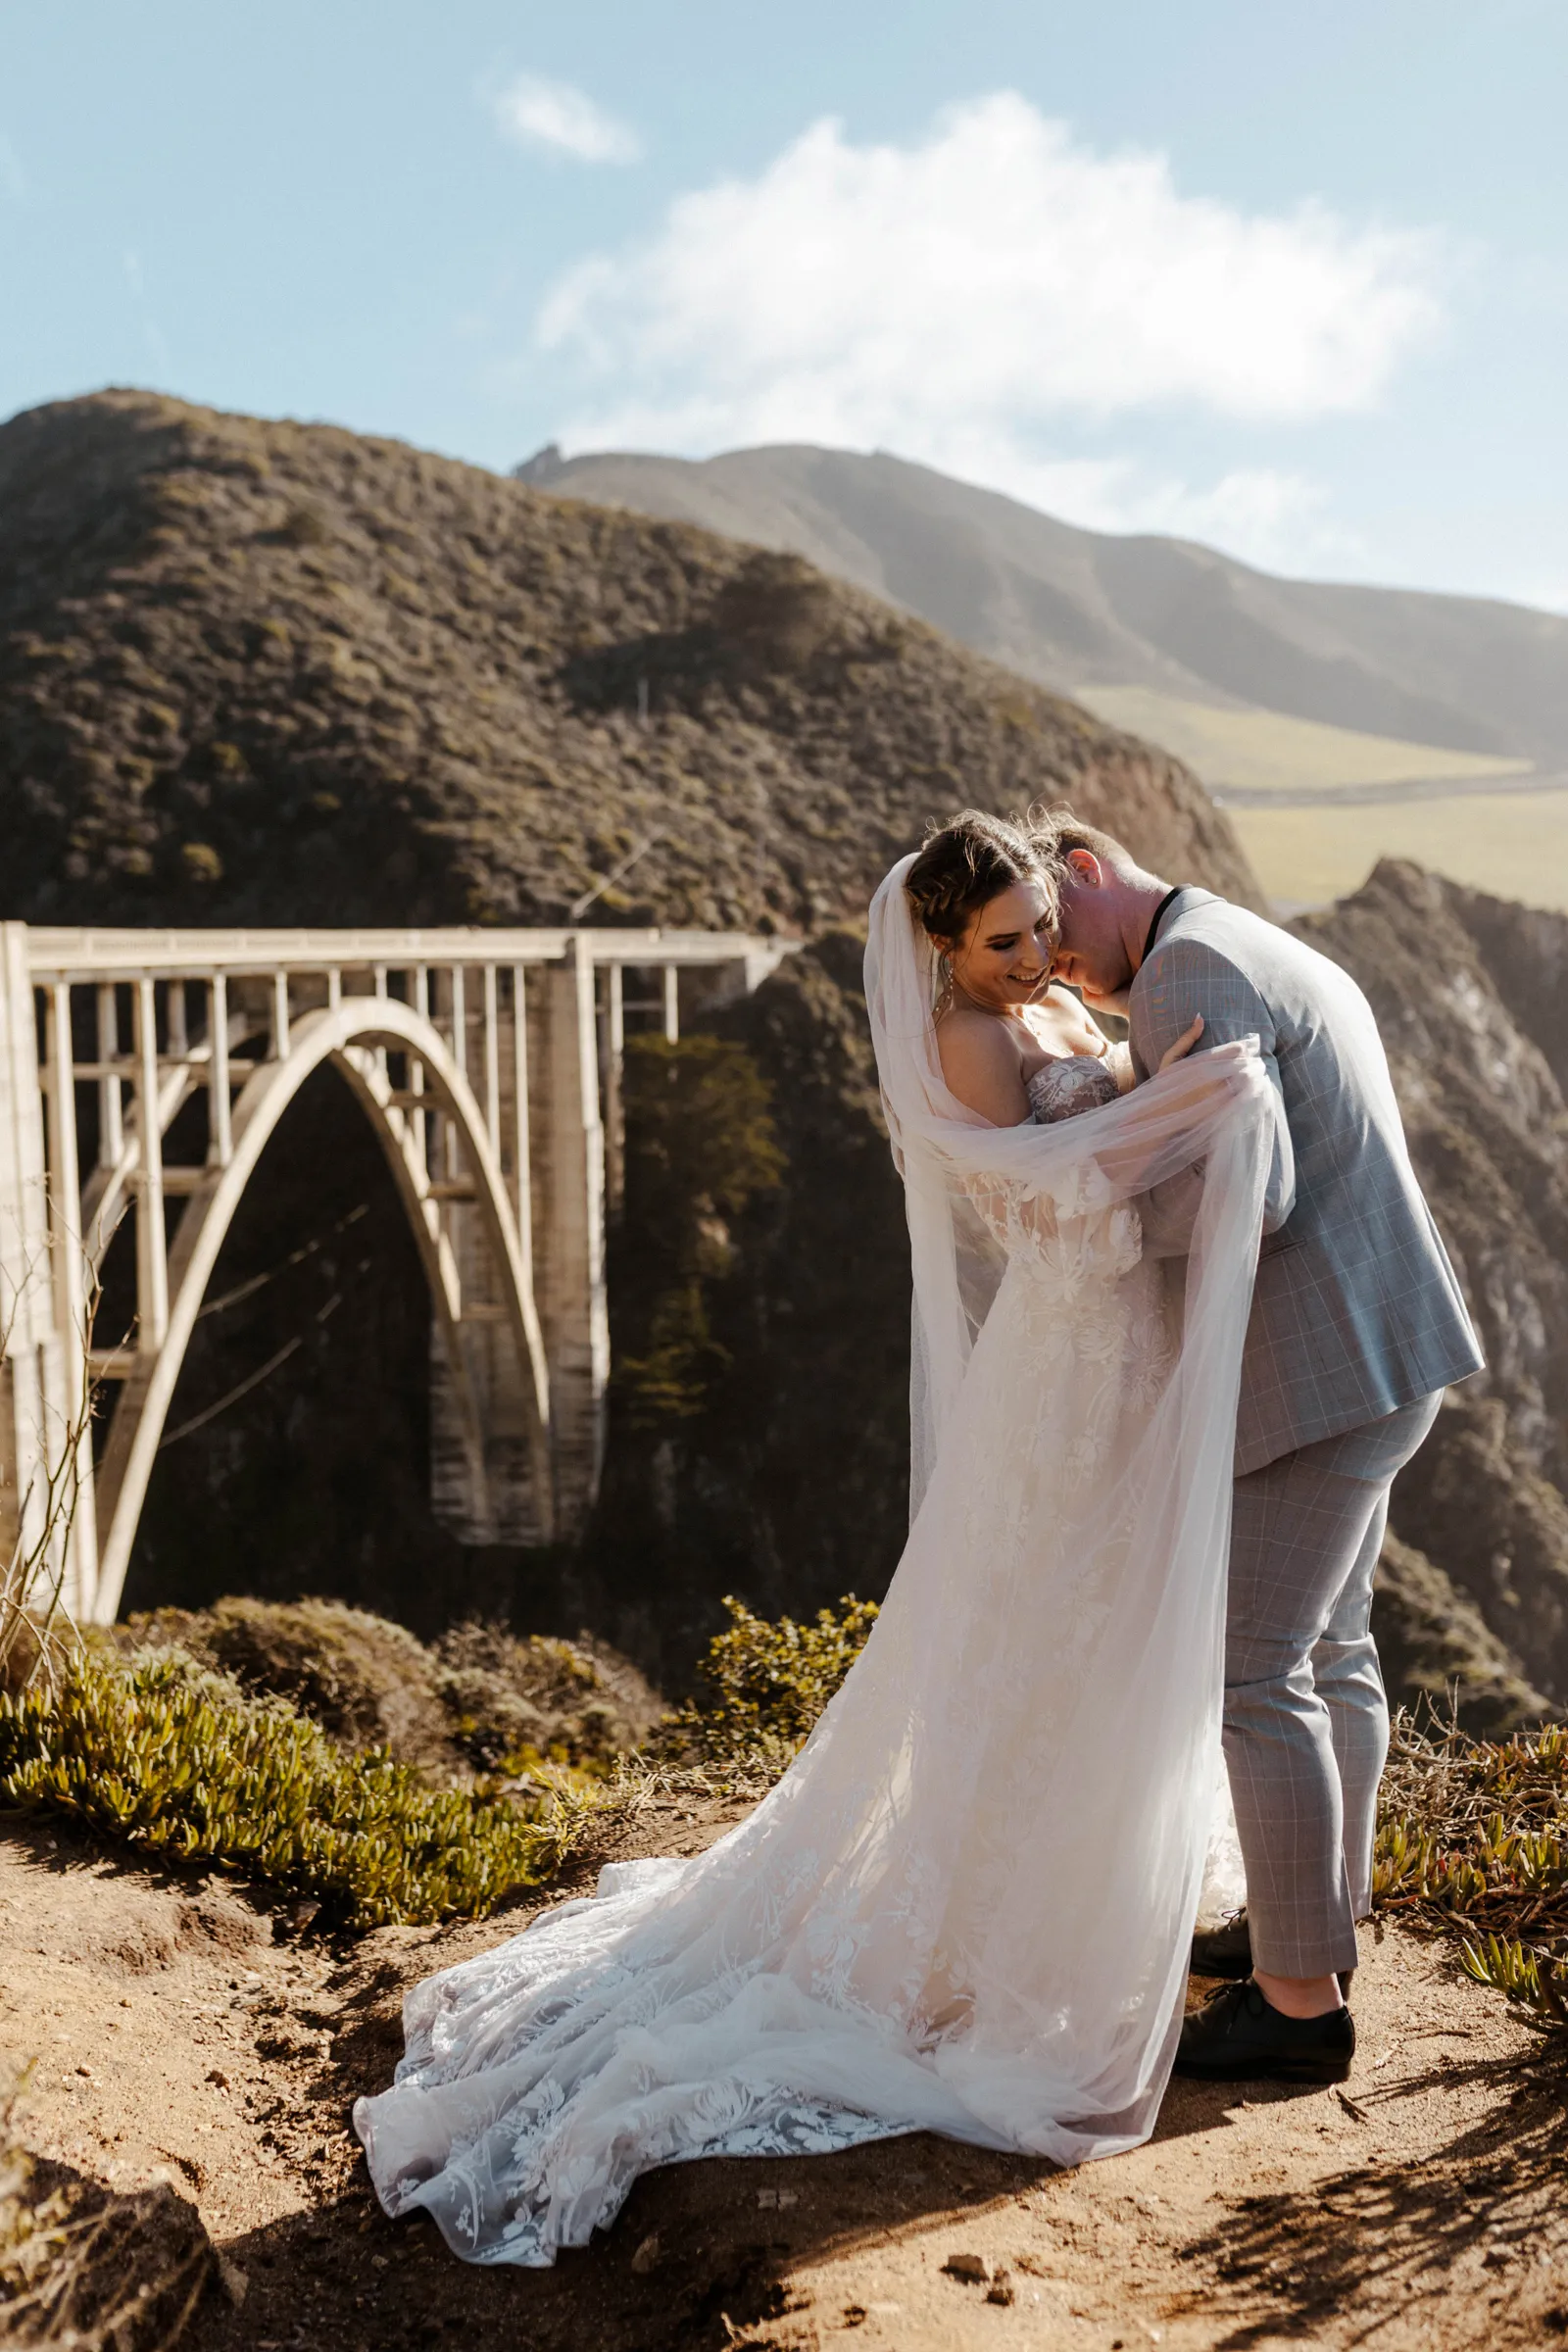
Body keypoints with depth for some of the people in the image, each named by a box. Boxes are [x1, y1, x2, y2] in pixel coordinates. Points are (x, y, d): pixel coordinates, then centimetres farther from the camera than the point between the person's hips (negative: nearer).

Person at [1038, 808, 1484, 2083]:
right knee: (1325, 1644, 19)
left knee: (1254, 1674, -2)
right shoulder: (1275, 962, 17)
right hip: (1363, 1354, 10)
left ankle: (1301, 1996, 9)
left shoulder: (1188, 973, -16)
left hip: (1326, 1371, -10)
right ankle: (1318, 1918, 33)